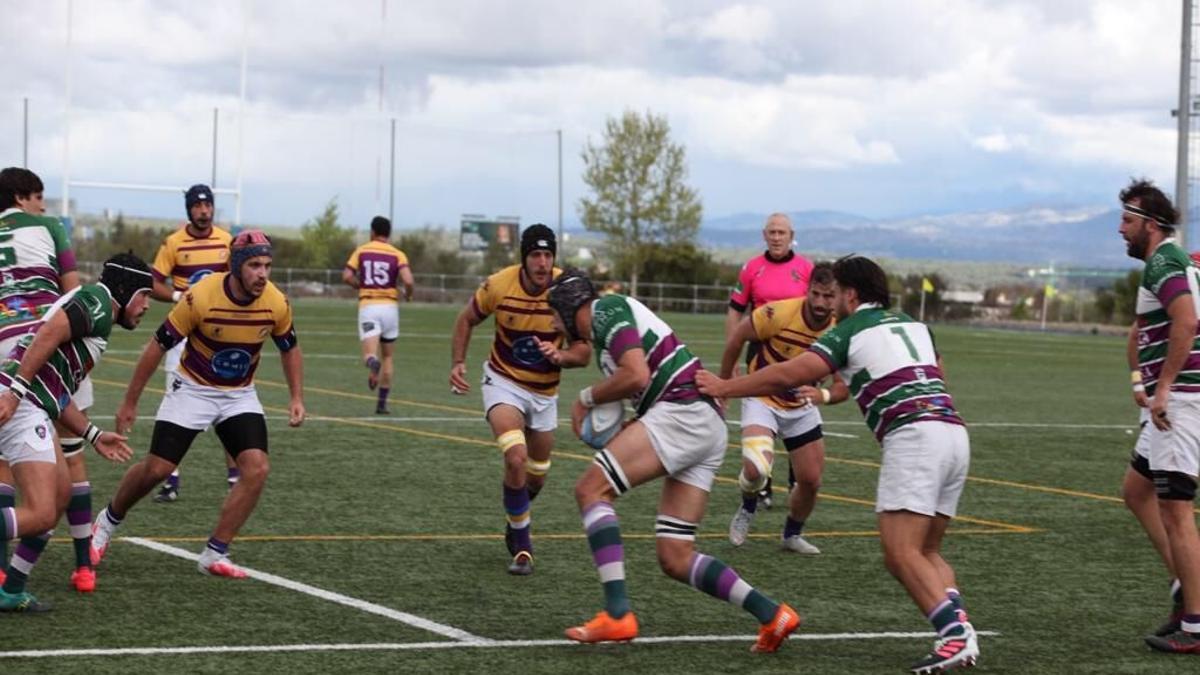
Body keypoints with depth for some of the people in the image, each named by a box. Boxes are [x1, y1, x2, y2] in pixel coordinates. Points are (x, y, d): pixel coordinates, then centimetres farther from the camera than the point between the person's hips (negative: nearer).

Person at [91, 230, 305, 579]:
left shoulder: (276, 303, -15)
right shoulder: (200, 297, -25)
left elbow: (290, 349, 7)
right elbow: (158, 346, -14)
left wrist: (296, 398, -2)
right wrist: (130, 402, -9)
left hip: (240, 396, 3)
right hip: (193, 390, -3)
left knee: (257, 469, -16)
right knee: (156, 468, -4)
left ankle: (214, 555, -6)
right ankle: (108, 522, 27)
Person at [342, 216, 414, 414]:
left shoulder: (361, 251, 6)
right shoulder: (397, 254, 3)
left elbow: (347, 276, -4)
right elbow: (408, 280, -12)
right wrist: (408, 294, 10)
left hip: (367, 306, -1)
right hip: (390, 306, 1)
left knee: (369, 354, -9)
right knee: (387, 357, 15)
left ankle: (373, 363, -47)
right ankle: (382, 403, 15)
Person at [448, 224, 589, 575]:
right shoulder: (498, 286, -19)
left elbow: (584, 351, -11)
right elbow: (467, 320, 2)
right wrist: (457, 364, -9)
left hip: (544, 391, 3)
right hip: (503, 382, -3)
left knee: (537, 475, 16)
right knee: (516, 457, -26)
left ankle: (517, 523, 49)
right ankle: (522, 544, -9)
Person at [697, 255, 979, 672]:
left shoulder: (851, 330, 5)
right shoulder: (912, 324, 25)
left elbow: (787, 375, -2)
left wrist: (724, 387, 9)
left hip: (914, 437, -7)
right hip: (955, 432, 8)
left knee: (901, 554, -11)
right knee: (926, 552, 13)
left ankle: (955, 635, -27)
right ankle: (958, 623, -9)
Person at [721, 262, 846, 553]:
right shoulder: (779, 314, -26)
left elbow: (843, 386, -13)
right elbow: (737, 337, -10)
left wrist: (824, 395, -37)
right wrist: (724, 383, 0)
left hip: (802, 407, 4)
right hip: (762, 400, -4)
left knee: (811, 481, 3)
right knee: (757, 469, -26)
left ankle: (792, 534, 33)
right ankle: (748, 508, 10)